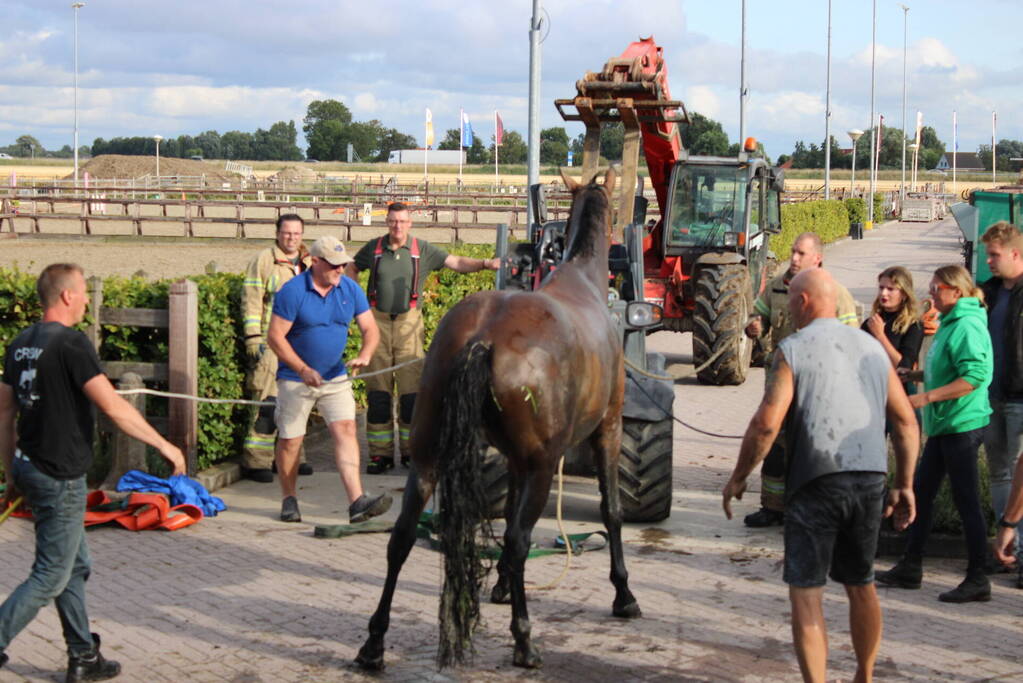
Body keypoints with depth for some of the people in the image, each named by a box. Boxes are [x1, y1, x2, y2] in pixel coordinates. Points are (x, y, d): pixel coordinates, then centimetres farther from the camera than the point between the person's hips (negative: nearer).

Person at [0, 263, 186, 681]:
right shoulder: (71, 343, -17)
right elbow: (114, 408, -20)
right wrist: (164, 445, -12)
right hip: (60, 478, -9)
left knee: (76, 567, 17)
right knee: (50, 578, 1)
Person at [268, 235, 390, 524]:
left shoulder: (350, 289, 0)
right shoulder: (292, 291, -14)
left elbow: (370, 329, 4)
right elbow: (275, 336, -14)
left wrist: (364, 355, -17)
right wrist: (304, 370, -18)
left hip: (336, 377, 3)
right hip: (295, 379, -3)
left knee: (345, 430, -11)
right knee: (290, 440, 4)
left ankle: (357, 502, -19)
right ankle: (289, 499, 24)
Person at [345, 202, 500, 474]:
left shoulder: (422, 249, 3)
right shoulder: (373, 248, 5)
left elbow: (457, 262, -2)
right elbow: (352, 268, 22)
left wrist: (486, 264, -16)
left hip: (409, 322, -1)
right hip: (378, 321, 1)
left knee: (411, 390, -3)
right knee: (378, 392, 1)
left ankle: (410, 451, 8)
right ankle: (380, 453, 7)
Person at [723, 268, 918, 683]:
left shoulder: (794, 349, -4)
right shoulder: (871, 347, 13)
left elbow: (767, 423, -12)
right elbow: (906, 422, 11)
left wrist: (738, 477, -1)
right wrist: (904, 485, 17)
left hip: (817, 481, -5)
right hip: (870, 479, 6)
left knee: (806, 592, 0)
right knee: (861, 585, 20)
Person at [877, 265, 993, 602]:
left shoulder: (968, 325, -17)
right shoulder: (950, 323, 14)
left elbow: (974, 377, -26)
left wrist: (926, 397, -26)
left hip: (962, 423, -11)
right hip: (943, 424, 11)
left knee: (966, 501, -3)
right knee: (921, 492, 14)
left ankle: (977, 580, 5)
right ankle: (910, 568, 23)